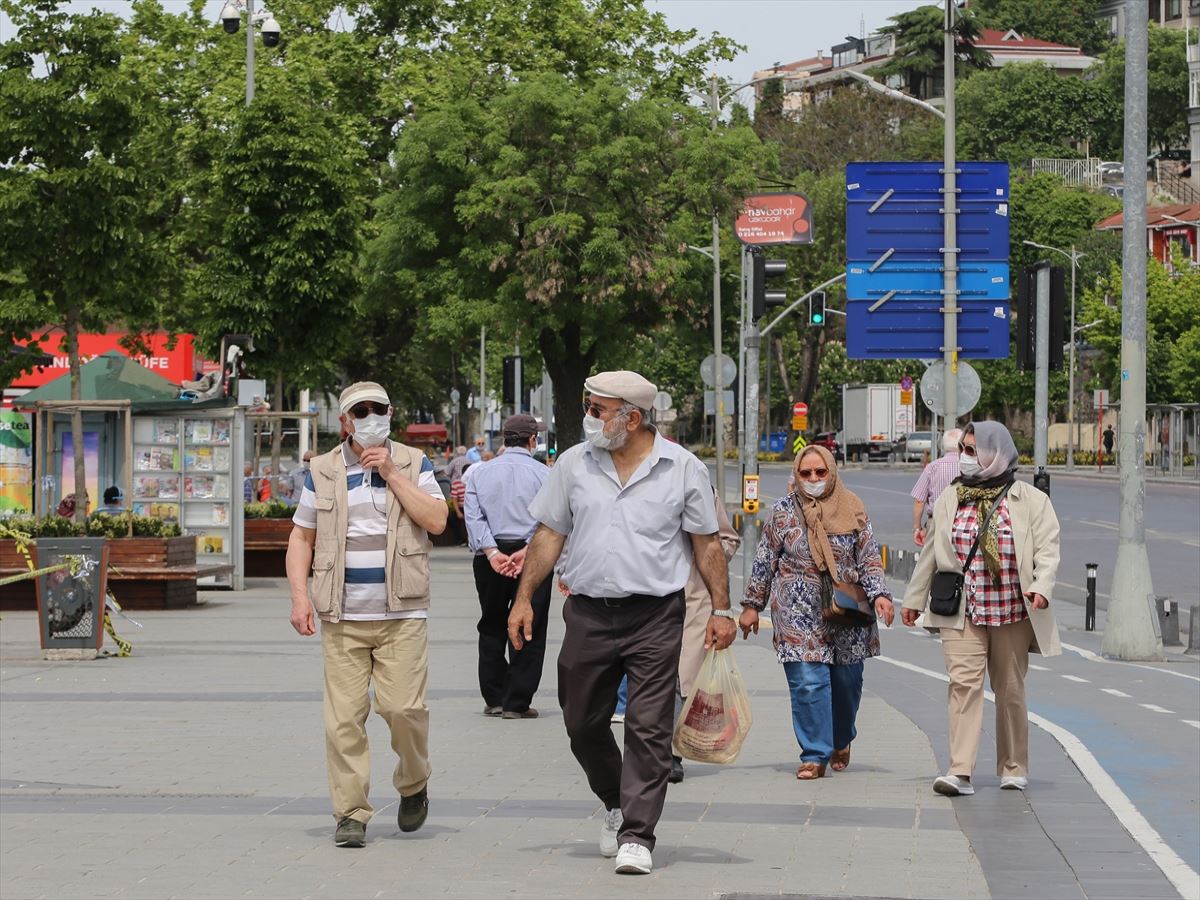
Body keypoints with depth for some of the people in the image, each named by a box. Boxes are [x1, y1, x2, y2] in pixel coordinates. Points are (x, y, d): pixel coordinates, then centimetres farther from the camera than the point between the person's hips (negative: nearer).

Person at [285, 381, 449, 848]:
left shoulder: (413, 464, 8)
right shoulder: (322, 472, 10)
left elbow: (436, 521, -6)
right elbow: (301, 537, 12)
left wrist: (392, 473, -8)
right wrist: (300, 595, 0)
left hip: (401, 615, -1)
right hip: (342, 617, 1)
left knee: (404, 707, -9)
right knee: (344, 716, -4)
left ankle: (413, 786, 17)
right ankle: (351, 812, 4)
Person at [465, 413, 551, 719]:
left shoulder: (479, 474, 8)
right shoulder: (543, 474, -2)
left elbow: (474, 518, -4)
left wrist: (492, 553, -11)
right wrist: (525, 551, -18)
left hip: (490, 557, 3)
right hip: (532, 560, -3)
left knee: (491, 628, 14)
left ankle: (494, 699, 15)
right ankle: (517, 702, -1)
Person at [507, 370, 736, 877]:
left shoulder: (683, 469, 0)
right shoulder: (573, 464, 6)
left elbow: (707, 544, 4)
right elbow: (549, 535, 11)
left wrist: (721, 610, -2)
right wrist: (524, 598, 6)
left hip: (656, 617, -3)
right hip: (588, 613, 3)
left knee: (648, 729, -8)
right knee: (583, 723, 10)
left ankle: (637, 837, -6)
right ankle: (618, 803, 34)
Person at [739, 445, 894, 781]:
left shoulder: (852, 508, 5)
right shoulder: (784, 511, 4)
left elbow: (869, 557, 7)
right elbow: (764, 561, 8)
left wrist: (879, 594, -7)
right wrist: (752, 604, 8)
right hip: (799, 613, -1)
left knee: (847, 681, 8)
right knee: (808, 683, -11)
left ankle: (841, 741, 33)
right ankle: (815, 755, -5)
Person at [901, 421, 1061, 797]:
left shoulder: (1031, 501, 2)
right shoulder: (950, 499, 11)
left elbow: (1047, 549, -4)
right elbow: (931, 553, 16)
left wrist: (1042, 587, -21)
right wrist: (913, 599, 17)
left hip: (1012, 611, -1)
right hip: (961, 612, 1)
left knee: (1010, 689, 8)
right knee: (963, 683, -13)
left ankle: (1013, 768, 22)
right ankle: (960, 772, -18)